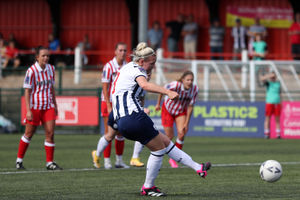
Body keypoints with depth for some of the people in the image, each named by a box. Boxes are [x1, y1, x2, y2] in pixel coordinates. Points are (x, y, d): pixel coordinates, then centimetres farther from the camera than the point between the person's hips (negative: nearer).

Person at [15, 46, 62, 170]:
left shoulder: (51, 69, 5)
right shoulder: (31, 71, -13)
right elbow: (27, 92, -12)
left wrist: (55, 106, 16)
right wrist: (28, 111, -17)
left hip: (48, 106, 4)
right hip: (34, 107, -4)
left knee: (50, 133, -5)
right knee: (29, 134, 4)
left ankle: (50, 163, 1)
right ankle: (19, 160, 20)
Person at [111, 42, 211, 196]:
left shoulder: (128, 67, 22)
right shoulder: (136, 70, -9)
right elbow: (145, 85, -32)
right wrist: (168, 92, -44)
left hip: (121, 120, 10)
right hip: (134, 117, -10)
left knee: (166, 142, 13)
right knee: (159, 149, 2)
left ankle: (198, 168, 15)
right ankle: (147, 188, 9)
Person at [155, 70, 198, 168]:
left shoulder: (195, 89, -23)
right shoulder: (175, 85, -35)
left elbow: (190, 107, -13)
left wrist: (186, 123, -11)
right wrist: (158, 104, -2)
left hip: (181, 111, 3)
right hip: (168, 110, -3)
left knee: (181, 134, -16)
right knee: (170, 136, -2)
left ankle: (173, 159, 5)